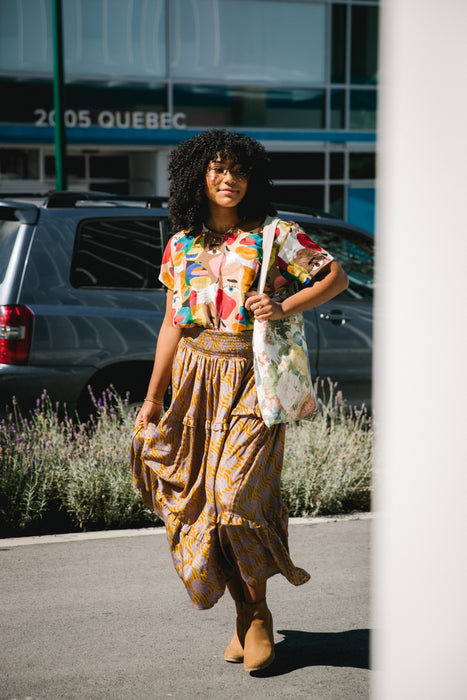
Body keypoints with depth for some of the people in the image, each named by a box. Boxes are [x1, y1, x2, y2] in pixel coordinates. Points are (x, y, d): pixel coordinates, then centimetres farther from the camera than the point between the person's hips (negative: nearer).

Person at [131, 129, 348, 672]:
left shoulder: (274, 235, -1)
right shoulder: (181, 245, 10)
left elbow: (336, 276, 2)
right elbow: (173, 324, 13)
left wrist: (284, 307, -13)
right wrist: (152, 398, 12)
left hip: (253, 380, -4)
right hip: (196, 380, 4)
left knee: (235, 494, -14)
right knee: (201, 500, 2)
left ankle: (258, 613, 6)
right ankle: (245, 614, 17)